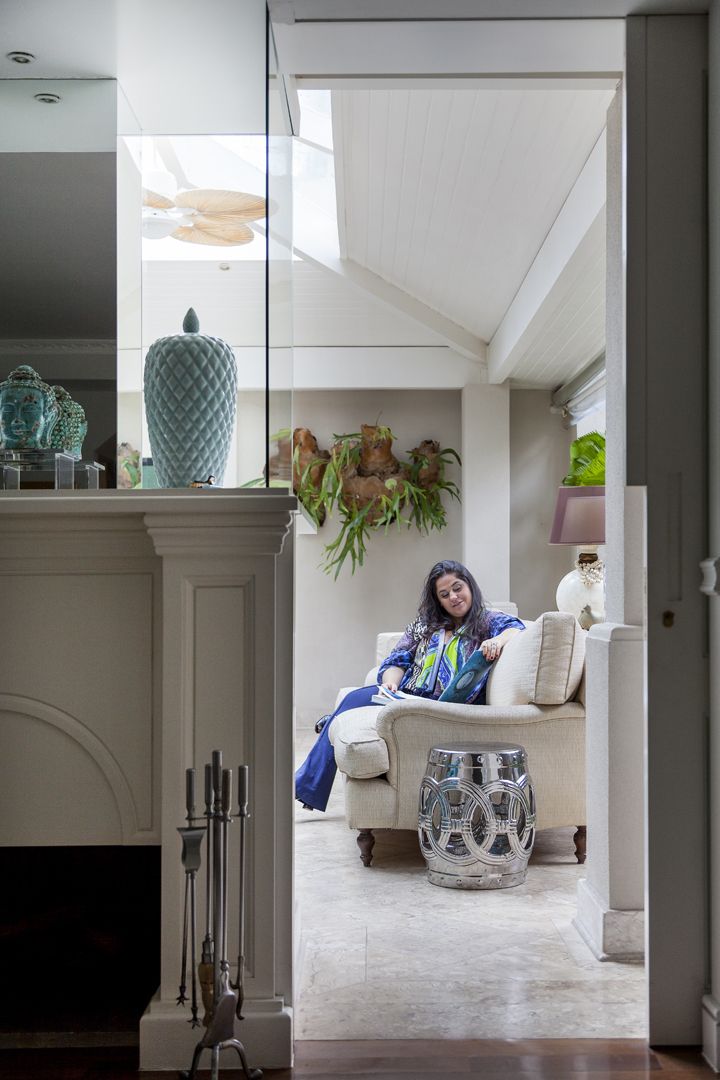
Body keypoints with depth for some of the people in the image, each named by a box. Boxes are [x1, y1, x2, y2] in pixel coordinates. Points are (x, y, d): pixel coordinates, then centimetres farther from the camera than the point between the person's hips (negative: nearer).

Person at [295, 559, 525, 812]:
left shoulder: (488, 621, 8)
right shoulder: (424, 624, 21)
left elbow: (516, 627, -12)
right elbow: (397, 660, 15)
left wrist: (498, 640, -35)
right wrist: (391, 682, -7)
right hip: (407, 695, 6)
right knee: (354, 698, -22)